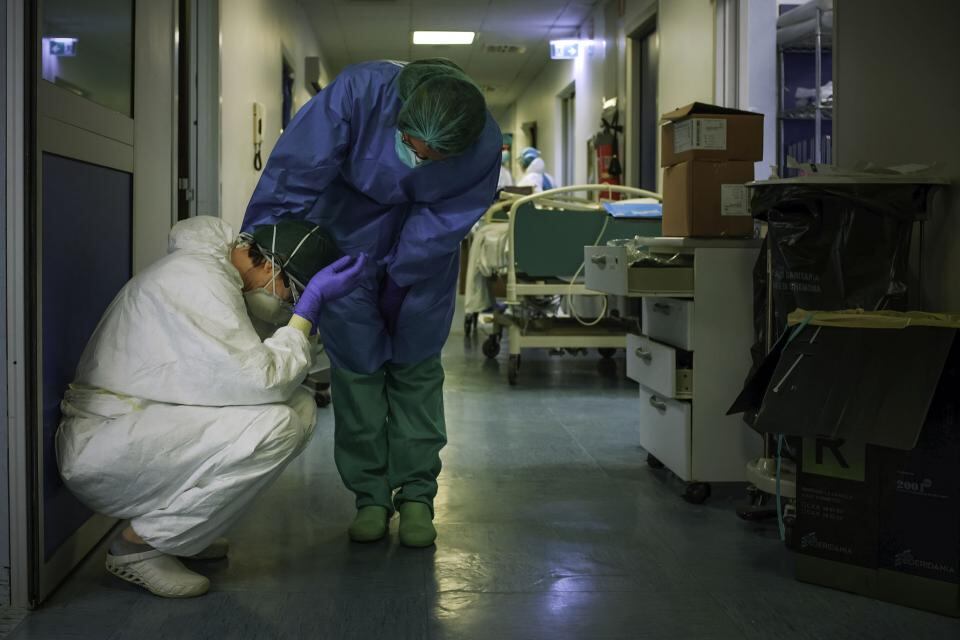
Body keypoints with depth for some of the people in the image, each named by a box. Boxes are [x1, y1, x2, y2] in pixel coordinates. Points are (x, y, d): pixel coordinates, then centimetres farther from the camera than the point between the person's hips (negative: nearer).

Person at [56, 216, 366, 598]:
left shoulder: (216, 266, 9)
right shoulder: (199, 281, -21)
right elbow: (262, 381, -27)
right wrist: (310, 307, -19)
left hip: (153, 430, 10)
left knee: (299, 408, -1)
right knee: (274, 425, -28)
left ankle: (182, 527, 9)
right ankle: (138, 545, -10)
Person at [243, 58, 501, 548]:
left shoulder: (484, 147, -29)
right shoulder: (359, 91, -35)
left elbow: (442, 223, -19)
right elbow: (292, 174, -34)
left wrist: (390, 274, -24)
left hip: (424, 253, 1)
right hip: (349, 236, 0)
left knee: (416, 369, 4)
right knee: (356, 367, 1)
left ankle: (416, 496, 15)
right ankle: (370, 497, 12)